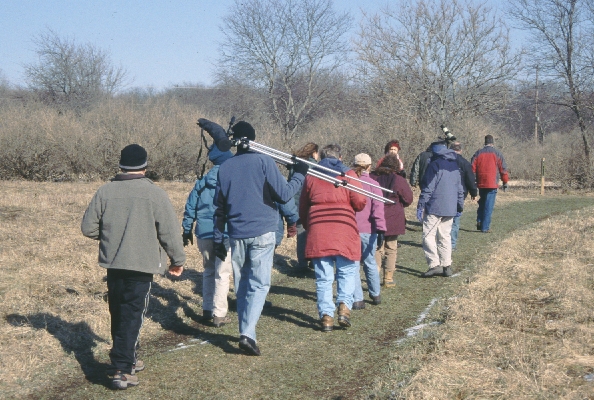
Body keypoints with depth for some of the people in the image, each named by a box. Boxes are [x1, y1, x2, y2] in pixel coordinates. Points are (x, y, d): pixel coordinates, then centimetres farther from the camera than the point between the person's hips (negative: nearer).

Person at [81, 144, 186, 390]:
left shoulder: (105, 192, 1)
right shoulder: (155, 194, -9)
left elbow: (88, 227, 4)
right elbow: (169, 231, -8)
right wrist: (177, 260, 6)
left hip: (112, 263, 4)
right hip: (142, 264, -4)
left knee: (118, 314, 17)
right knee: (132, 316, -3)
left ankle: (126, 359, 29)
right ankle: (121, 370, -8)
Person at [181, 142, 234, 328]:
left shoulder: (202, 182, 8)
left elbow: (190, 207, 11)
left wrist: (187, 230, 19)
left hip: (204, 234, 4)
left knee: (208, 271, 18)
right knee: (222, 274, 1)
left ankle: (207, 310, 19)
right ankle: (219, 314, 1)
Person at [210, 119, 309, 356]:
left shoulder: (225, 167, 7)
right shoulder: (263, 162, -6)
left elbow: (220, 207, 11)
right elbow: (284, 194, -9)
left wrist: (218, 238, 17)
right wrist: (299, 176, 7)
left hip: (236, 235, 4)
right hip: (262, 232, -4)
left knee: (242, 285, 15)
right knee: (259, 285, -4)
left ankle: (246, 332, 18)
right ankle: (247, 334, -18)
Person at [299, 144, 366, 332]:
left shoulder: (311, 177, 12)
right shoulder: (348, 174, 4)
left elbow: (302, 208, 16)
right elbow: (360, 203, -3)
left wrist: (308, 228, 31)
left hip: (318, 233, 2)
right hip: (344, 231, -2)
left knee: (323, 277, 6)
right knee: (347, 272, 10)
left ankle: (326, 315, 1)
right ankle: (344, 305, -9)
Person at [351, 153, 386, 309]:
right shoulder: (373, 184, -3)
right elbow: (378, 208, -11)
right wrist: (380, 229, -13)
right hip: (368, 230, 0)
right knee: (370, 262, 17)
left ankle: (357, 299, -1)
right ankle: (376, 295, 28)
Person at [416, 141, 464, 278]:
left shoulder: (434, 165, -9)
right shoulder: (455, 166, 14)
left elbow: (428, 188, -12)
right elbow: (460, 188, 19)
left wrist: (421, 206, -10)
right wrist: (460, 206, 26)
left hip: (435, 208, -7)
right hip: (450, 209, 7)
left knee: (428, 235, -4)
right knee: (445, 236, 13)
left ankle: (434, 264, -13)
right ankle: (446, 266, 12)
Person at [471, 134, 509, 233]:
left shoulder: (478, 153, 6)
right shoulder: (497, 153, -1)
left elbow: (472, 168, 3)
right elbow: (503, 168, -1)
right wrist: (505, 182, 8)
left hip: (481, 184, 3)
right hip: (492, 184, -3)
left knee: (482, 203, 21)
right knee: (489, 206, -1)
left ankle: (479, 222, 8)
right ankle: (485, 227, -3)